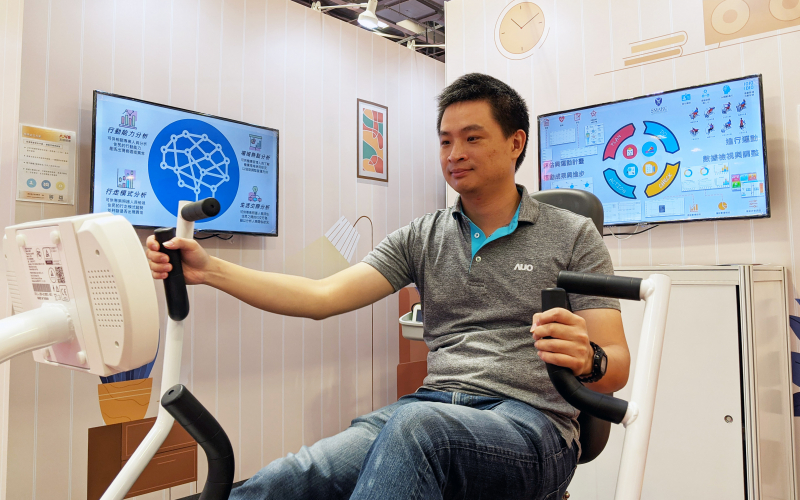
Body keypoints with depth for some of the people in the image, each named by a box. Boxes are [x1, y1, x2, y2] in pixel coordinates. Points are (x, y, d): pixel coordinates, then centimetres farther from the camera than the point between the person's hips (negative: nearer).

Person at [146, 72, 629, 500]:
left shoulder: (573, 235, 6)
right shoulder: (421, 238, 13)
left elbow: (617, 366, 1)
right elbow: (324, 296, 2)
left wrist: (588, 360, -25)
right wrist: (209, 269, -7)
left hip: (531, 422, -2)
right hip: (432, 408, 3)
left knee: (418, 424, -38)